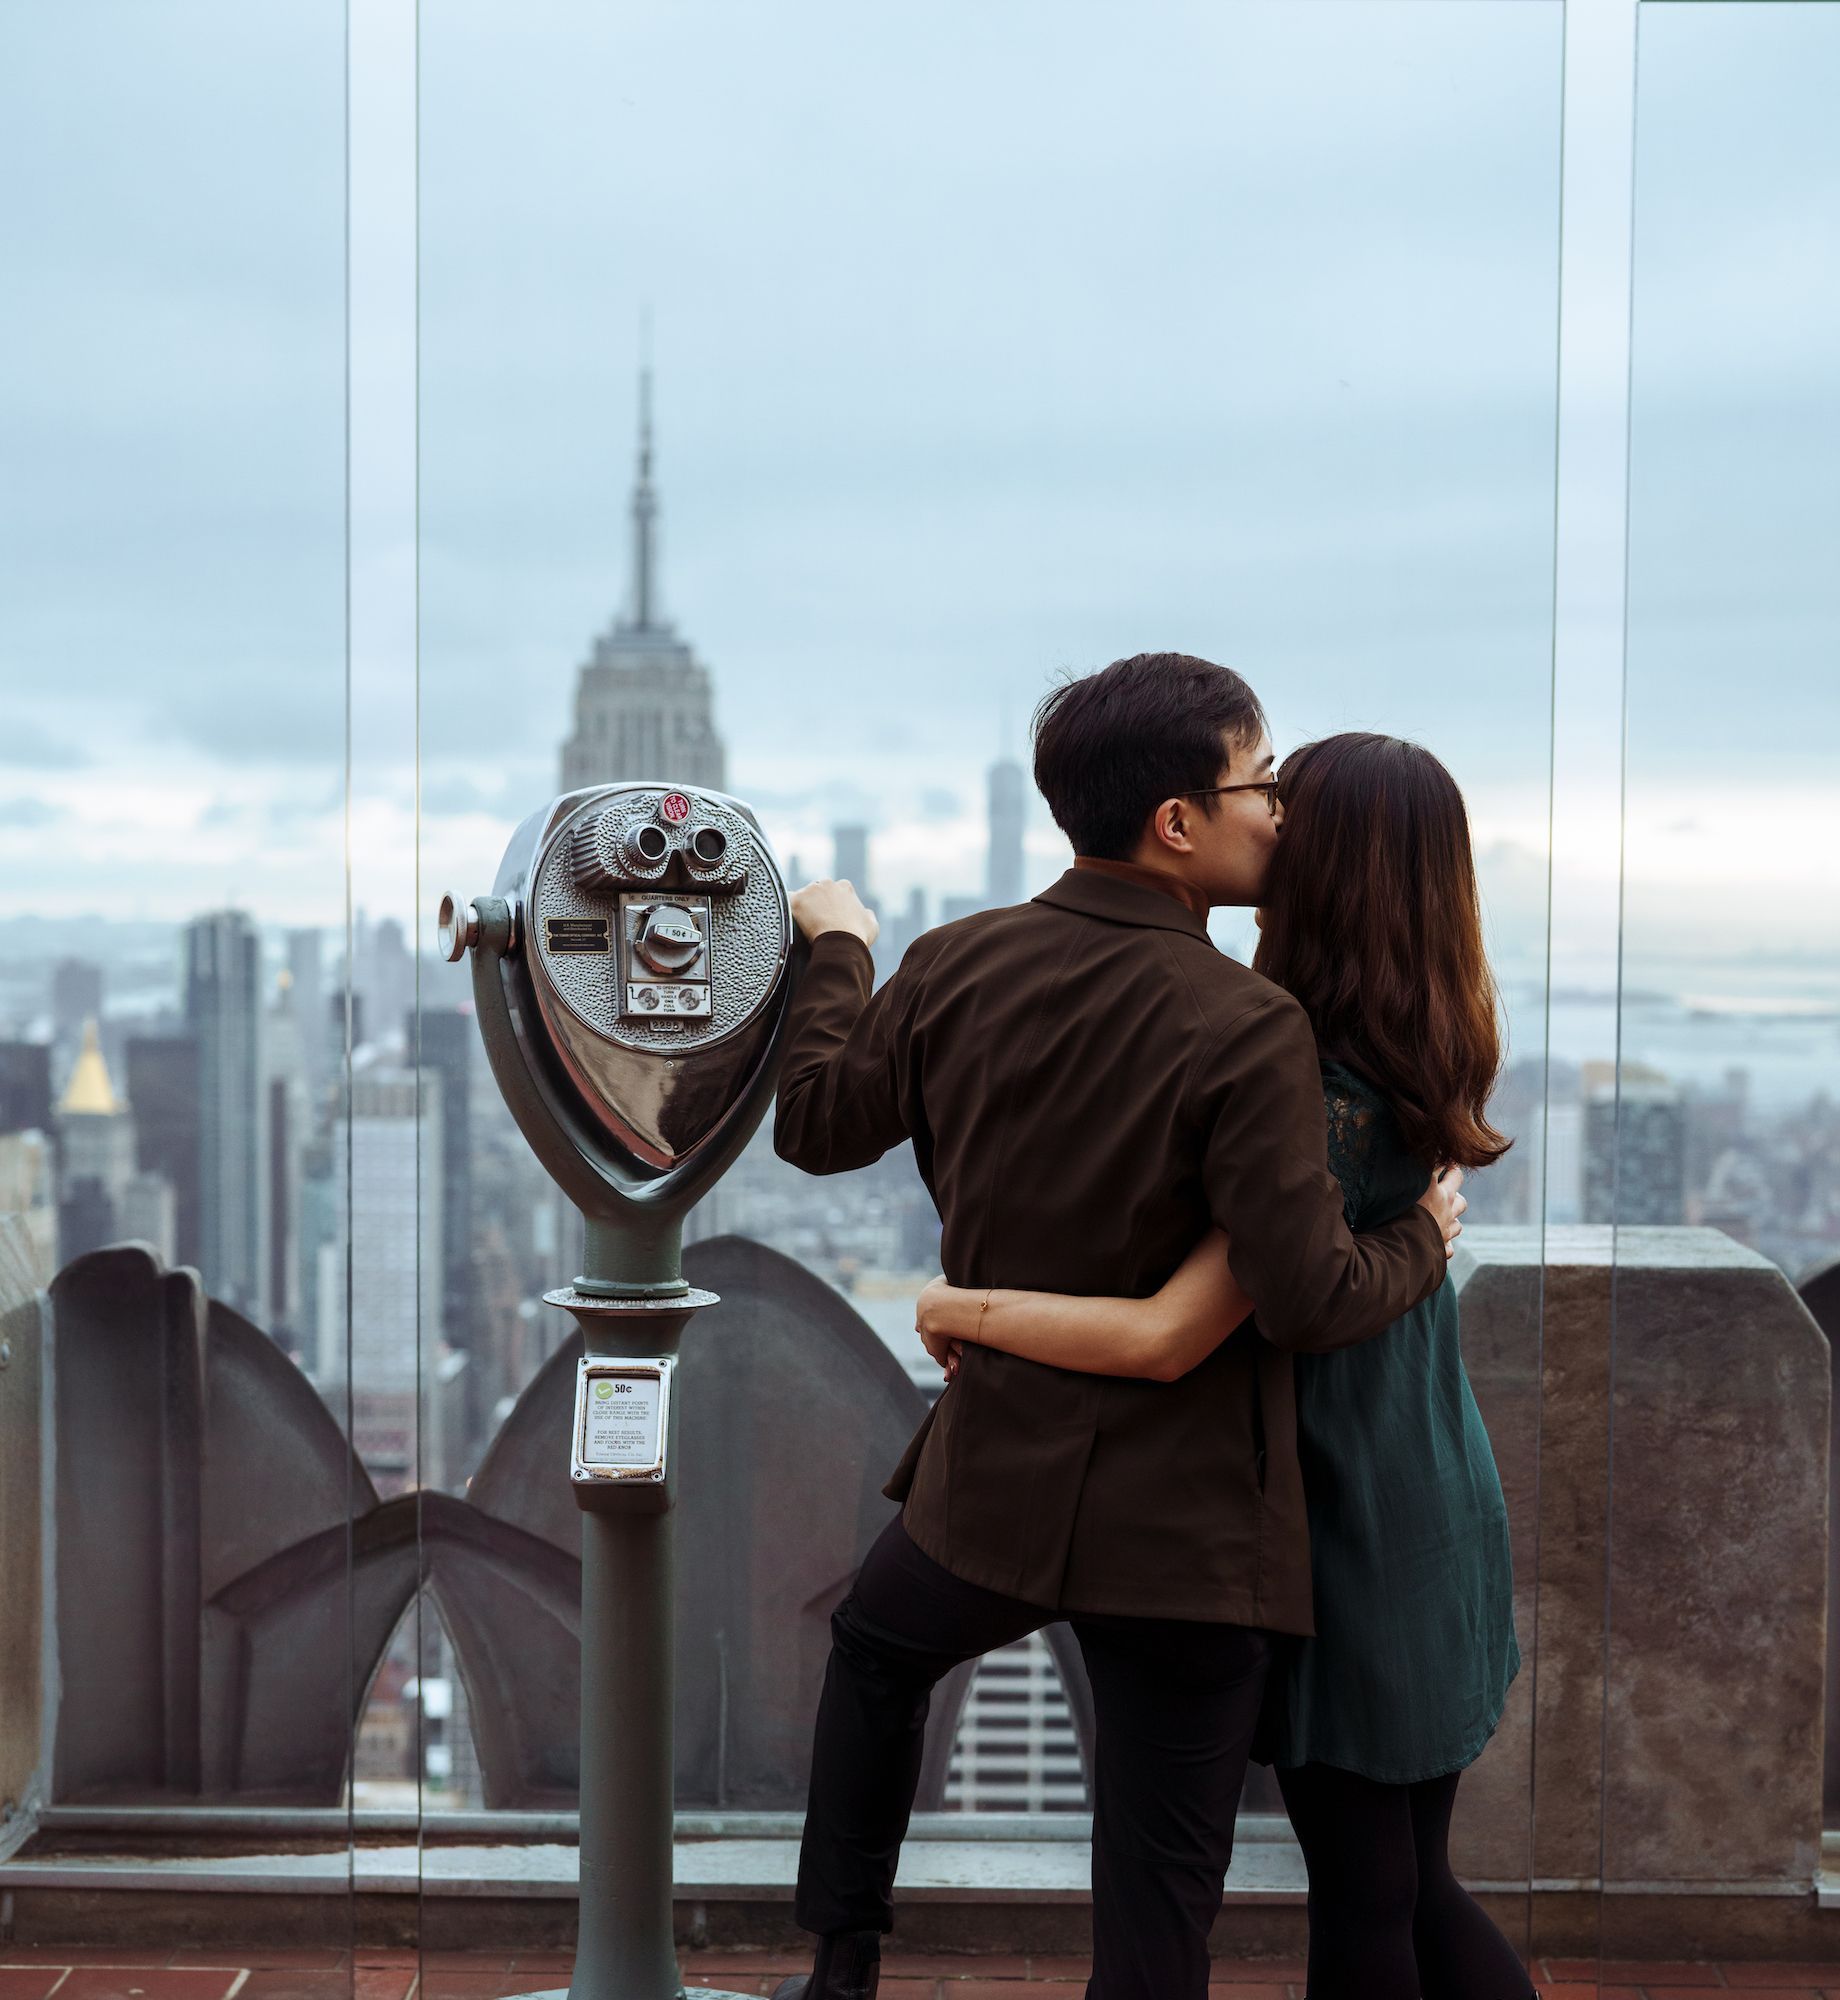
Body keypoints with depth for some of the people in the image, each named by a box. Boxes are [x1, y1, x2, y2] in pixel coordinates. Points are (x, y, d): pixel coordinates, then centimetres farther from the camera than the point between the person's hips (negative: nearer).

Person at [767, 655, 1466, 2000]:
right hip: (1186, 1522, -4)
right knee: (1158, 1888, 9)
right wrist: (1425, 1241, -1)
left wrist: (836, 953, 25)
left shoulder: (957, 966, -6)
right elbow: (1309, 1299, -22)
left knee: (877, 1649, 36)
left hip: (997, 1474, 5)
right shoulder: (1249, 1032, -21)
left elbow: (818, 1125, 9)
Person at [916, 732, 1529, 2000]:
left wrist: (964, 1308, -19)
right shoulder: (1415, 1068, 2)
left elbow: (1168, 1340, -31)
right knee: (1414, 1886, 21)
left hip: (1351, 1540, -8)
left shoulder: (1331, 1105, -26)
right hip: (1433, 1515, 8)